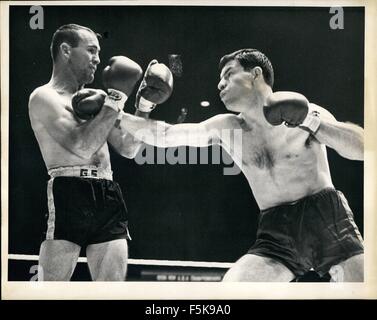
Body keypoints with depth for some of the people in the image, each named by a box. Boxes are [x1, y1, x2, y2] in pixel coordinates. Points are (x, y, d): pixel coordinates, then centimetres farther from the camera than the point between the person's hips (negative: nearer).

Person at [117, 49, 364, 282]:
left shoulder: (305, 112, 0)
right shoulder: (226, 128, 8)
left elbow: (363, 148, -8)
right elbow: (165, 135, 9)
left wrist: (311, 122, -19)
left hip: (328, 220, -2)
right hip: (278, 234, 2)